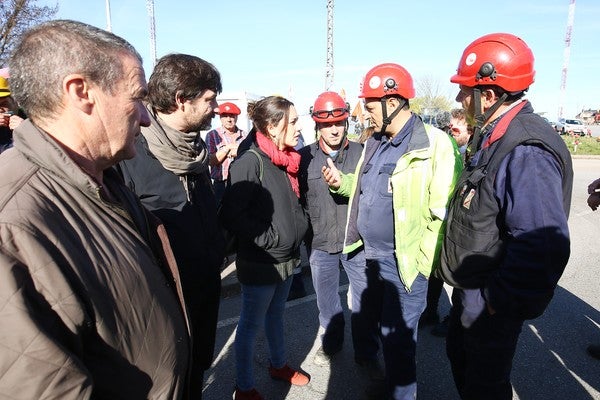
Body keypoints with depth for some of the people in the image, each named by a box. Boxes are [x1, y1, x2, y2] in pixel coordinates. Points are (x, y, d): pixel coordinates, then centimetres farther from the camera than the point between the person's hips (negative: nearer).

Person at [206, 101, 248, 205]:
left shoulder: (244, 135, 9)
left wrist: (238, 153, -10)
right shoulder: (212, 135, 3)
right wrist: (228, 147, -10)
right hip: (221, 184, -1)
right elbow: (210, 161, -7)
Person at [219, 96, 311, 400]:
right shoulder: (250, 161, -22)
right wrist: (269, 238, -21)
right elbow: (232, 215, -26)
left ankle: (278, 365, 47)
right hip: (260, 262, -8)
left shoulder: (286, 159, 4)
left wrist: (298, 226, 9)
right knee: (252, 323, 10)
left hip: (287, 257, 8)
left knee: (276, 314, 25)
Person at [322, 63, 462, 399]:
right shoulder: (376, 142, 10)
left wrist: (422, 261, -19)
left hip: (403, 261, -8)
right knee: (371, 319, 24)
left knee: (397, 336, 6)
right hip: (370, 254, 9)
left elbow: (443, 210, -18)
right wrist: (342, 182, 4)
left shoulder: (434, 143, -17)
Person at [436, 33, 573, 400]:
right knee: (460, 356, 27)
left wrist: (499, 303, -23)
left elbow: (542, 248, -34)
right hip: (469, 290, 9)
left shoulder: (527, 152, -29)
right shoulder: (493, 136, 4)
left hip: (491, 304, -9)